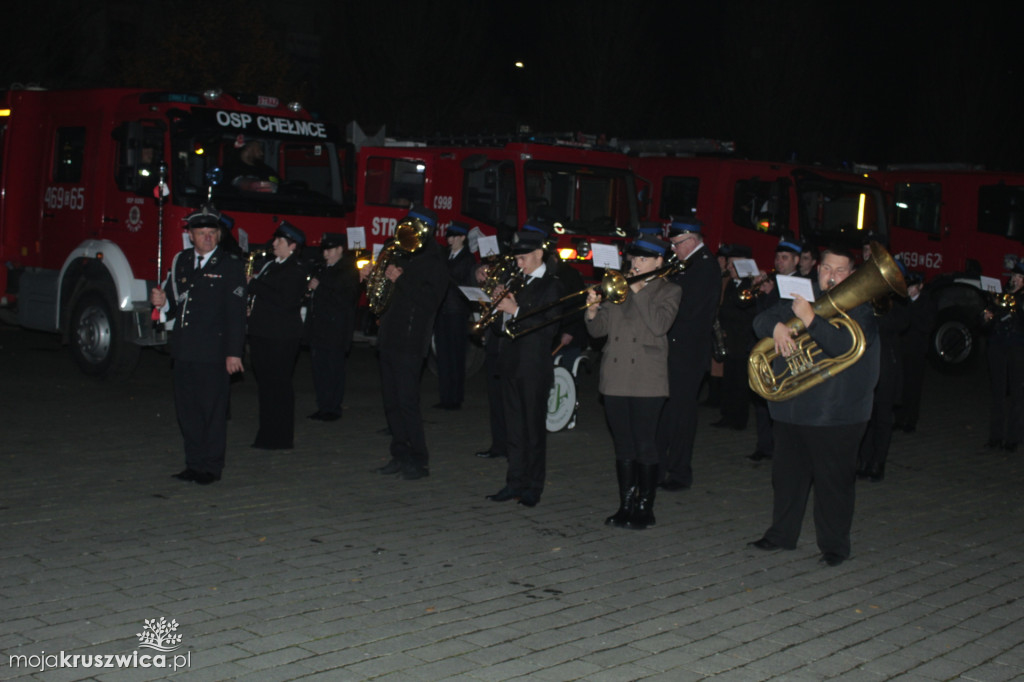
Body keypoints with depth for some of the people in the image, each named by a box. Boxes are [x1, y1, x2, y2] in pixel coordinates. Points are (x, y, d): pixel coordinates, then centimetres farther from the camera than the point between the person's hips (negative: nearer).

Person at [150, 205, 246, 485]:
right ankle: (194, 463, 19)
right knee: (187, 408, 9)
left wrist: (234, 352, -12)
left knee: (213, 409, 0)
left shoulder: (230, 265, -2)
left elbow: (236, 312, -7)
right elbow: (174, 303, 20)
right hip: (184, 350, 5)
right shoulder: (180, 262, 13)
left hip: (214, 352, -5)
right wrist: (163, 301, -5)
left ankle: (211, 466, 8)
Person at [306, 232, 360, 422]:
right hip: (318, 326, 8)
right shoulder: (324, 269, 18)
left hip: (336, 329, -8)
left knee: (333, 369, -5)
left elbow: (343, 298, -17)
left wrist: (319, 287, -13)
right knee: (318, 367, 8)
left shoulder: (348, 270, -7)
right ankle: (323, 407, 14)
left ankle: (333, 408, 2)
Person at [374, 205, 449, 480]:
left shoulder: (434, 264, -6)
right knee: (391, 401, 10)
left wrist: (400, 280, -19)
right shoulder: (403, 256, 18)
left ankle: (419, 461, -3)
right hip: (389, 339, 8)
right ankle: (400, 455, 17)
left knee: (407, 401, -9)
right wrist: (387, 274, 6)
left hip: (410, 341, -8)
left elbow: (430, 300, -18)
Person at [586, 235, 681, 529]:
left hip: (646, 381, -4)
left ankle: (645, 508, 8)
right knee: (623, 446, 10)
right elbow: (599, 329, 10)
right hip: (615, 378, 5)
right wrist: (593, 310, -10)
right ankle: (626, 505, 18)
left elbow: (660, 325, -16)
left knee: (645, 445, -1)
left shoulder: (668, 291, 2)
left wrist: (637, 292, -14)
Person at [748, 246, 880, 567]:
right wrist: (777, 327, -16)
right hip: (791, 407, 5)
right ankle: (781, 534, 28)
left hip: (837, 414, -5)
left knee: (833, 480, 0)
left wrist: (810, 319, -25)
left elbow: (846, 346, -20)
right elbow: (762, 319, 6)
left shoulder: (860, 309, -4)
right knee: (786, 474, 14)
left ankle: (834, 545, 12)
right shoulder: (802, 297, 12)